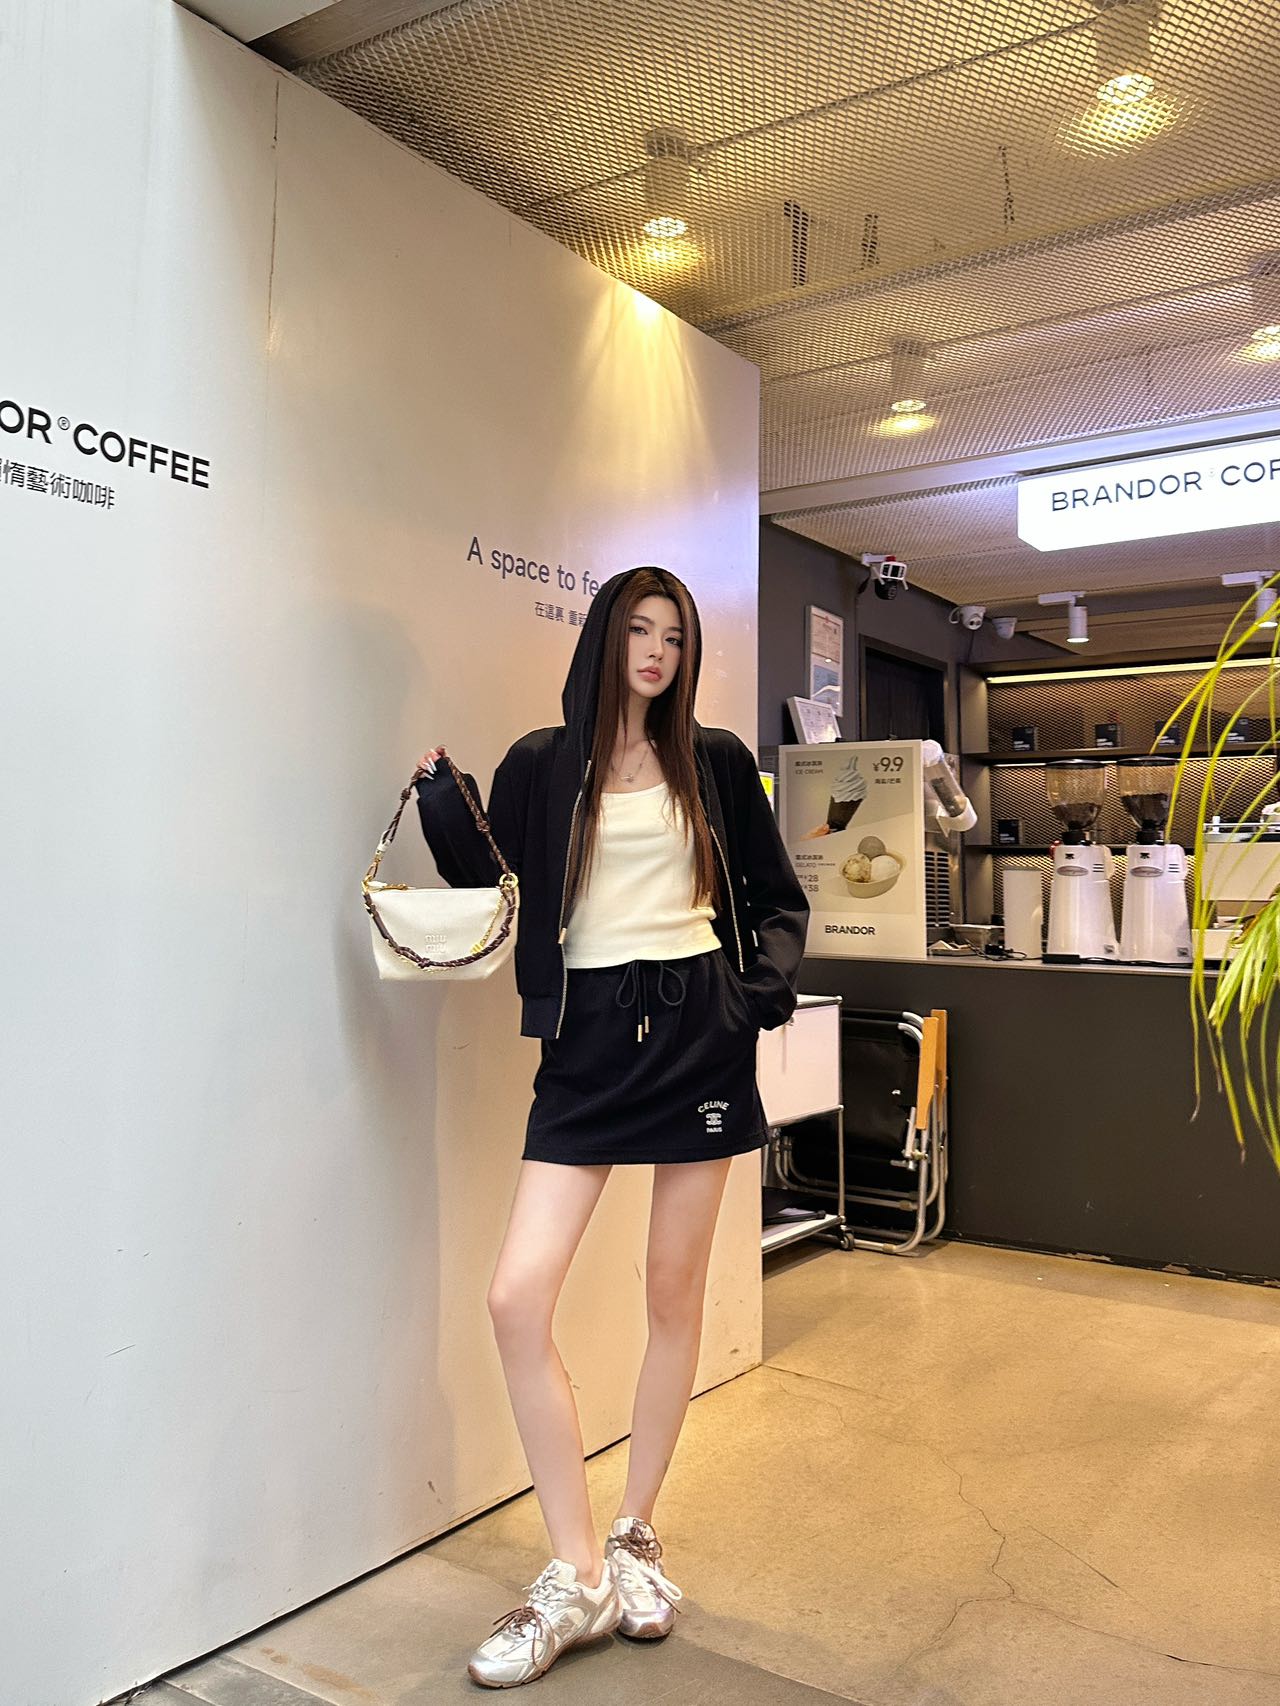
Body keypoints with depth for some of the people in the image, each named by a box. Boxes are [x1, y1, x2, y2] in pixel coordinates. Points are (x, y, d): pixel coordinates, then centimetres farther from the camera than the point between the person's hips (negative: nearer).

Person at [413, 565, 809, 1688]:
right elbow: (492, 895, 4)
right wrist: (443, 801, -8)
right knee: (517, 1297, -10)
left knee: (675, 1292, 8)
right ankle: (578, 1576, 7)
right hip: (588, 1038, 0)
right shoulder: (539, 766, 7)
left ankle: (636, 1533, 29)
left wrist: (771, 980, -5)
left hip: (698, 1031, 1)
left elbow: (777, 899, 13)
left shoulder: (716, 762, 8)